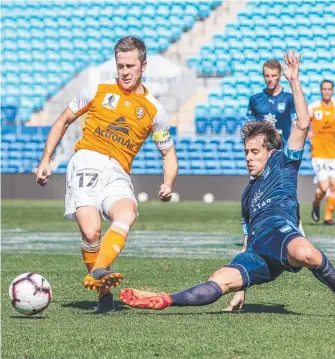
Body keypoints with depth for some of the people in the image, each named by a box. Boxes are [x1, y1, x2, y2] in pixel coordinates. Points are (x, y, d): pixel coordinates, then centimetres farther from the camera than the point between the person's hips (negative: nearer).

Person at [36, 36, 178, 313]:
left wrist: (168, 184, 0)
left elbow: (169, 153, 20)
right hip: (86, 163, -1)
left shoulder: (154, 110, 14)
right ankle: (103, 292, -7)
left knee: (127, 213, -35)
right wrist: (46, 160, 15)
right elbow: (63, 121, 23)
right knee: (91, 232, -24)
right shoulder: (98, 91, 14)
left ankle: (97, 273, -49)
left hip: (118, 174, 1)